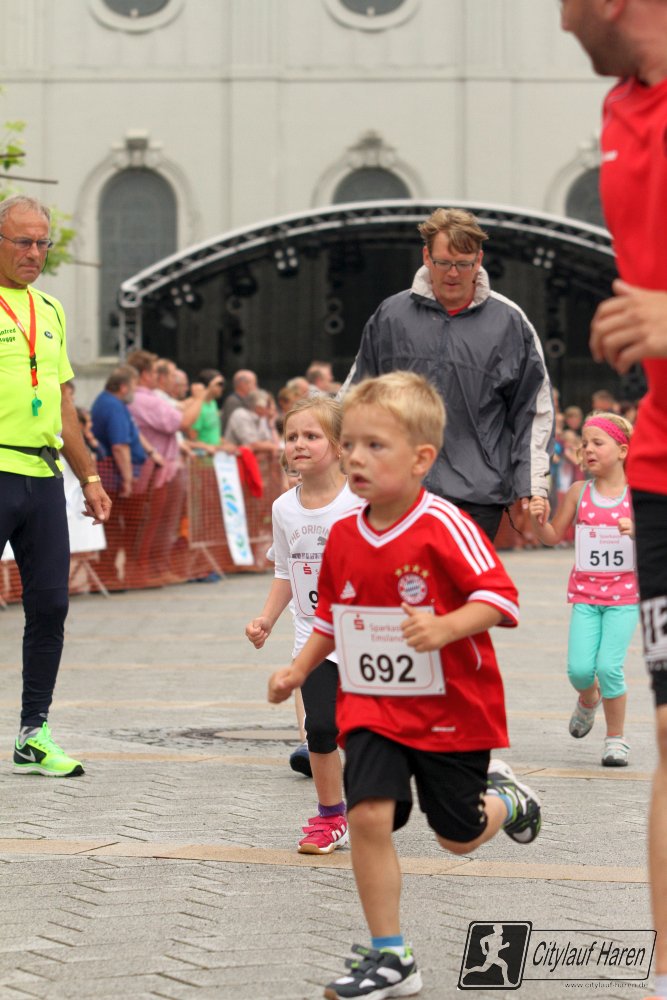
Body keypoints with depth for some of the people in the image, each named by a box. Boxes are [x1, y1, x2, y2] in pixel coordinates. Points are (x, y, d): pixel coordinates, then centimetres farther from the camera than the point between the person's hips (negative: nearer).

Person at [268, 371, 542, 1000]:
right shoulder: (343, 537, 1)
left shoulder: (443, 527, -19)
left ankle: (506, 797, 46)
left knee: (458, 835, 8)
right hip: (372, 706, 4)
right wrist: (299, 669, 11)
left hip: (451, 707, -4)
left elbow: (500, 595, -21)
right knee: (368, 815, -14)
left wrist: (445, 627, -34)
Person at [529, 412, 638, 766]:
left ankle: (616, 738, 6)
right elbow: (553, 536, 11)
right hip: (585, 594, 2)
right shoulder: (578, 492, 3)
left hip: (624, 595, -2)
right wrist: (537, 518, -9)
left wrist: (636, 531, -25)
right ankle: (588, 700, 28)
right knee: (579, 668, -9)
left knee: (609, 666, -15)